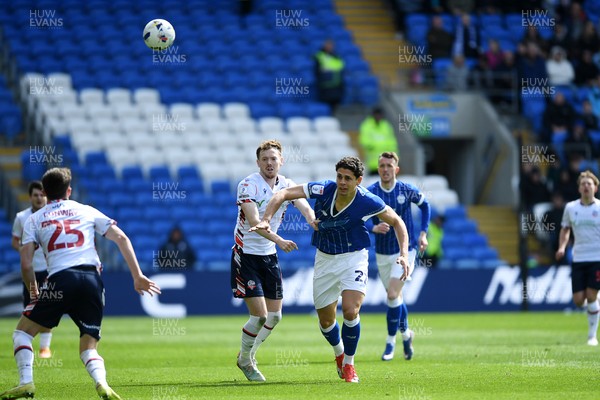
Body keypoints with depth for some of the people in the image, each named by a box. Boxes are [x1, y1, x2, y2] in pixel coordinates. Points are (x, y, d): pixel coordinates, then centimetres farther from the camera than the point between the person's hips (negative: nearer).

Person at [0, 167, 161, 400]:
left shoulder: (34, 220, 16)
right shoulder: (87, 211, 21)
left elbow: (26, 264, 6)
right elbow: (121, 238, 12)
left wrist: (33, 292, 22)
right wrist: (137, 276, 12)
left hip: (60, 280, -2)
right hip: (92, 280, 2)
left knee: (22, 332, 17)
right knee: (88, 346, 10)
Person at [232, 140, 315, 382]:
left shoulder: (287, 186, 1)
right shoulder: (248, 185, -17)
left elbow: (305, 207, -15)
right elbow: (254, 222, -30)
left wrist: (313, 220, -39)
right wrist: (279, 240, -44)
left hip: (269, 255, 6)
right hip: (246, 255, -6)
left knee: (274, 315, 7)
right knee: (259, 315, -11)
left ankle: (248, 356, 29)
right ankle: (245, 360, 12)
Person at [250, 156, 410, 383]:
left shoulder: (367, 202, -20)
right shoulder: (323, 190, -19)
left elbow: (397, 222, -4)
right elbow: (283, 194, -16)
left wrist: (404, 254, -16)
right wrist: (266, 220, -31)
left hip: (353, 258, -3)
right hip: (325, 260, 3)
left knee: (350, 311, -22)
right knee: (326, 320, 10)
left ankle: (348, 364, 1)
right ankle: (339, 353, 43)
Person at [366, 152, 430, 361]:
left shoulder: (406, 190, -7)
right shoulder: (369, 193, -8)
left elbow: (425, 205, 12)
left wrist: (423, 234, 4)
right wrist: (374, 228, -30)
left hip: (405, 250, -2)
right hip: (382, 253, 2)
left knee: (393, 295, -16)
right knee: (396, 297, 13)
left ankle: (391, 341, -3)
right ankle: (406, 333, 38)